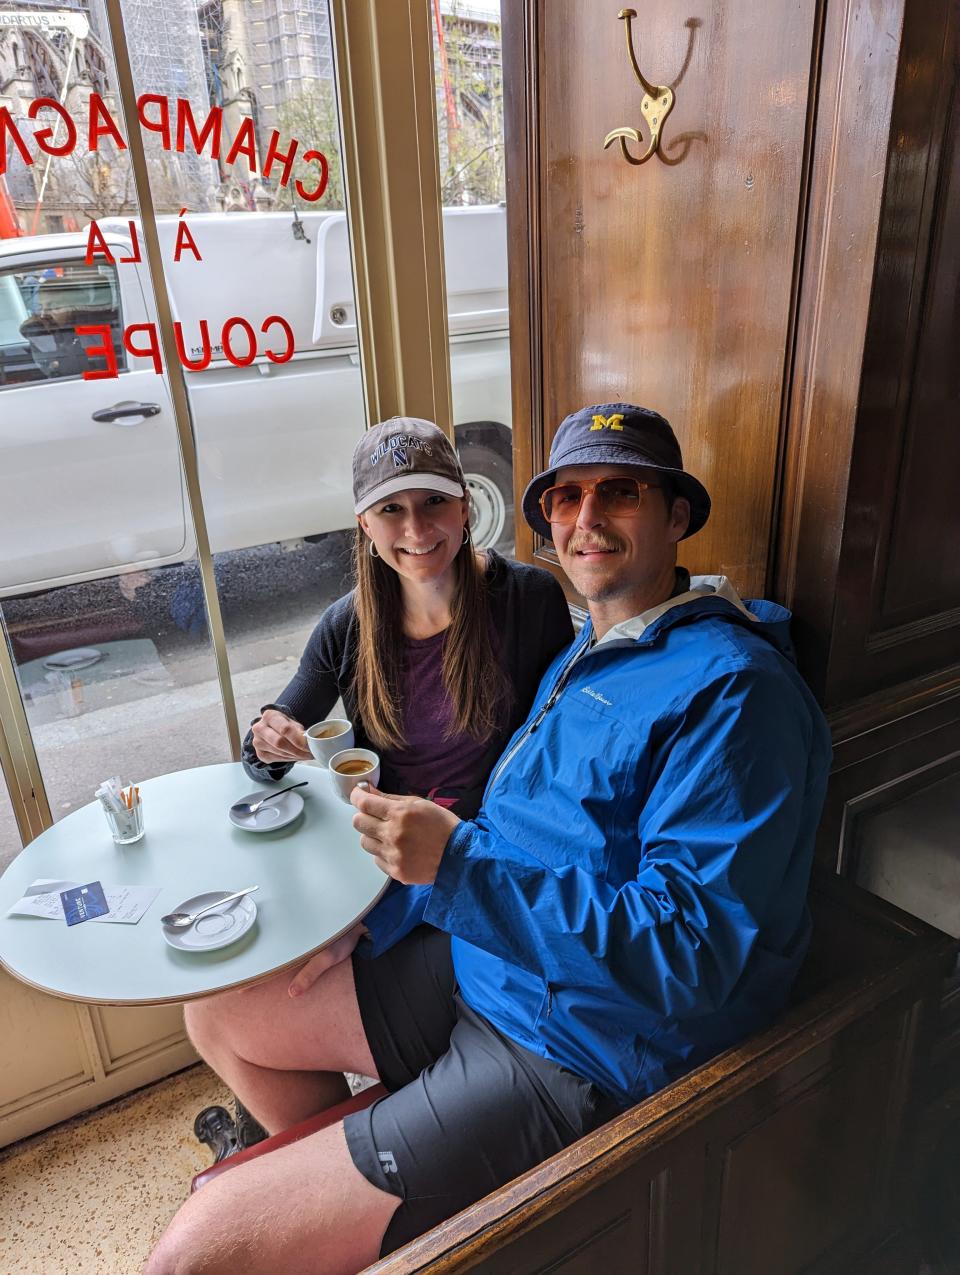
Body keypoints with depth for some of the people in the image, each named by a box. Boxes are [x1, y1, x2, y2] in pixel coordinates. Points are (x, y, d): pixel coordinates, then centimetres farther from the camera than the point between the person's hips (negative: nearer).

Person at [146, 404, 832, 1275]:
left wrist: (459, 864, -30)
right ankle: (313, 1176, 41)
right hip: (477, 967, 9)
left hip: (574, 1057, -9)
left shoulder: (731, 689, -20)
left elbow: (688, 952, -26)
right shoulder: (584, 656, 12)